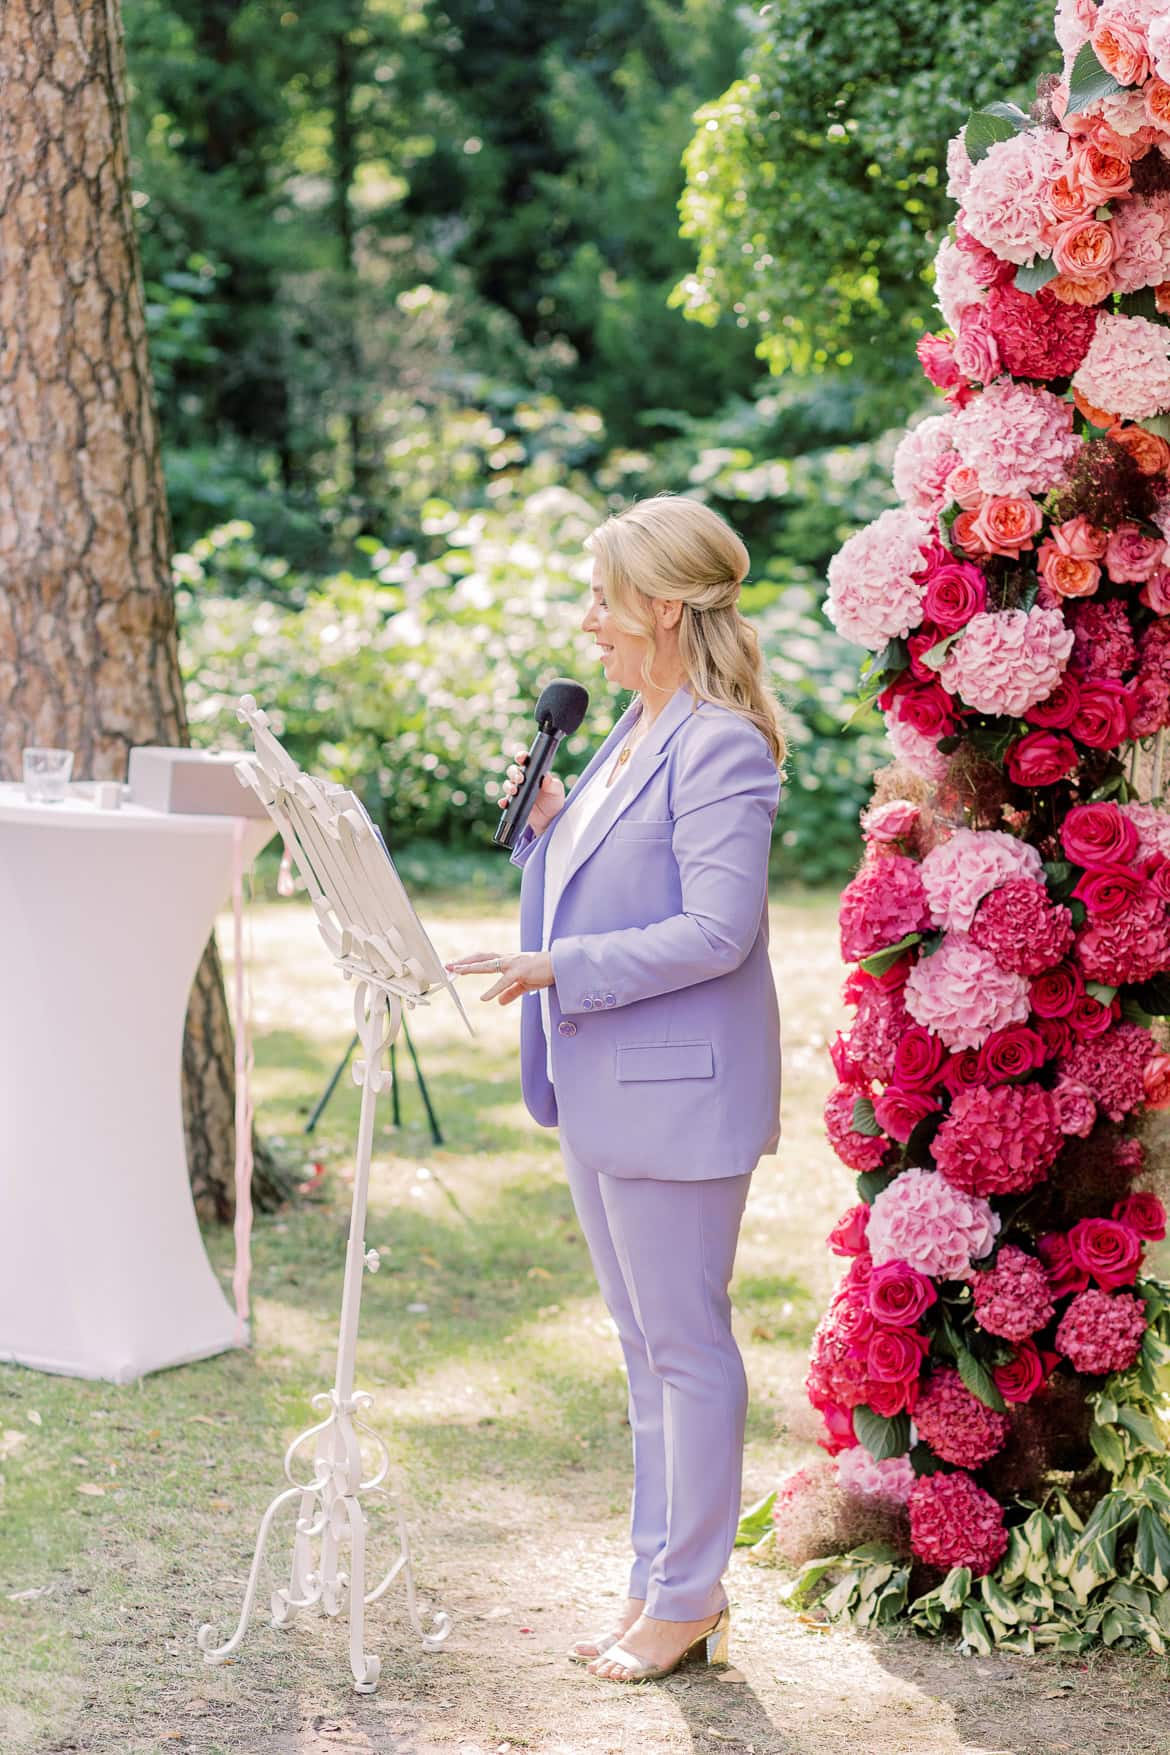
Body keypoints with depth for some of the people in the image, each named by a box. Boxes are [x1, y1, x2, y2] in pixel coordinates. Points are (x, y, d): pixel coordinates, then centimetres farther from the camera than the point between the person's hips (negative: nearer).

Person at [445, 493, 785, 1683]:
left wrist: (554, 967, -23)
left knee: (687, 1345, 1)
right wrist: (548, 821, 4)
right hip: (606, 1086, 10)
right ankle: (660, 1580, 27)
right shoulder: (638, 729, 13)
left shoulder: (721, 748, -17)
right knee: (644, 1347, 16)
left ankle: (689, 1598, 13)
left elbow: (717, 930, -23)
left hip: (678, 1089, -10)